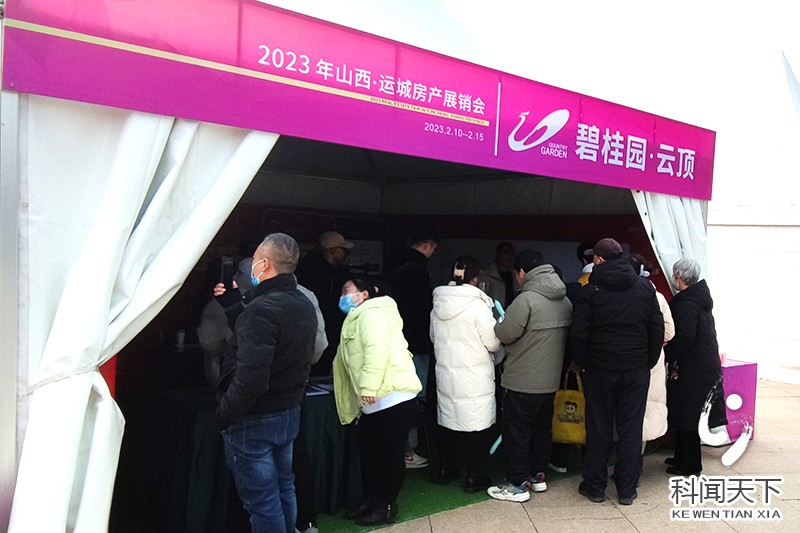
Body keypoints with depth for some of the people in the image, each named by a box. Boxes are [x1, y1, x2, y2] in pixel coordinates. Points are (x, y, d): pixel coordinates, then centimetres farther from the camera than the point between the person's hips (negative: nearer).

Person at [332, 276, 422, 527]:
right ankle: (369, 500, 29)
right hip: (373, 401, 11)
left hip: (392, 396, -10)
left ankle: (386, 506, 13)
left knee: (390, 453, 1)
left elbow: (377, 349, -23)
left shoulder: (371, 313, -8)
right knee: (368, 452, 16)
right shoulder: (358, 319, 24)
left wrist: (368, 386, -27)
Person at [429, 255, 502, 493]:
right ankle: (474, 477, 13)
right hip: (474, 377, -6)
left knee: (446, 420, 16)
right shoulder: (478, 306, -17)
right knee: (477, 425, 5)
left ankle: (444, 470, 28)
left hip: (445, 373, 6)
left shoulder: (438, 304, 3)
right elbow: (493, 343, -12)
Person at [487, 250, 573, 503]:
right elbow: (567, 336, 12)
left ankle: (517, 484, 11)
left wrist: (499, 322, 0)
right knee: (543, 429, 19)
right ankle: (537, 475, 30)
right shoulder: (565, 301, 4)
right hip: (550, 380, 8)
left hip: (521, 382, -8)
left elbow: (506, 333, -21)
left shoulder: (526, 299, -21)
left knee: (516, 432, 4)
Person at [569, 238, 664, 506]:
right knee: (631, 429, 7)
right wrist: (649, 361, 11)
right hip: (637, 370, 2)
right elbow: (658, 329, 5)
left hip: (600, 370, -2)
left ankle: (594, 486, 17)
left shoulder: (590, 291, -7)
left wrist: (582, 363, 5)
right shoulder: (645, 287, 3)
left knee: (599, 429, 7)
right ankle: (627, 490, 15)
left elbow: (578, 334, -8)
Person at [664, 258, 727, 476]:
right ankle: (683, 458, 27)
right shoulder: (700, 298, 12)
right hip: (704, 363, 9)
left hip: (691, 368, -9)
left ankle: (689, 465, 10)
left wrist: (667, 355, -11)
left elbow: (684, 337, -25)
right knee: (686, 414, 17)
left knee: (686, 415, 1)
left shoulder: (687, 303, -18)